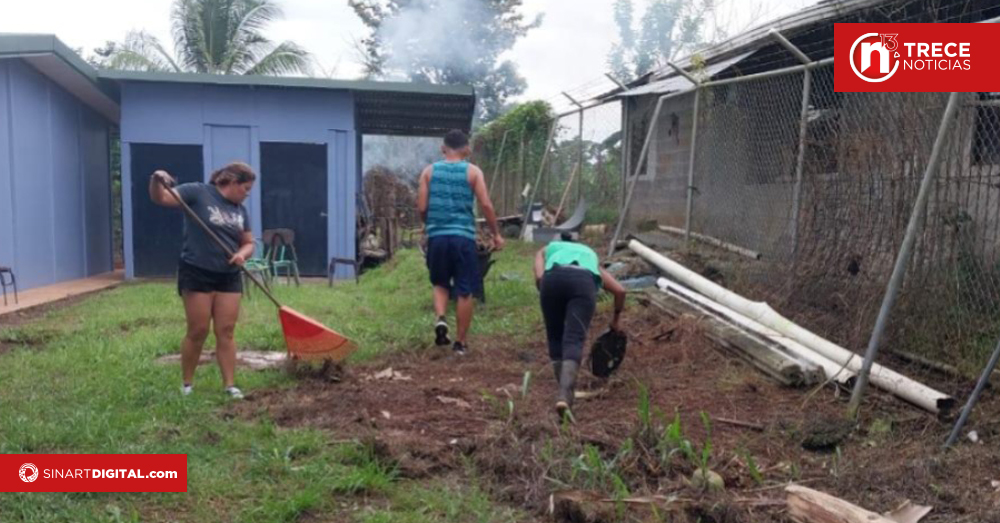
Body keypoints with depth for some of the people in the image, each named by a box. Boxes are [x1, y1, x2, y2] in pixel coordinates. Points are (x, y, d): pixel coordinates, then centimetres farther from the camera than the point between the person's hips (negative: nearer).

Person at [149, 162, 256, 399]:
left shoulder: (240, 210, 11)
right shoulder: (198, 192, -6)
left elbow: (248, 243, 15)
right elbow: (161, 198, -14)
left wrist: (242, 254, -7)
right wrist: (156, 180, -34)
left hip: (229, 277, 5)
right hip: (196, 274, -5)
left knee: (226, 331, 4)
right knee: (198, 331, 0)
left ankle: (230, 385, 9)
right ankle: (187, 384, 18)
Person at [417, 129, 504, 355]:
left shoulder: (429, 171, 7)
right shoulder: (473, 171, 2)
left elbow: (421, 208, 3)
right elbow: (486, 205, -5)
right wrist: (496, 234, 5)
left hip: (436, 236, 2)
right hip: (463, 237, -2)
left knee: (440, 284, 21)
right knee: (464, 291, 7)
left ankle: (440, 319, -4)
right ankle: (461, 341, 13)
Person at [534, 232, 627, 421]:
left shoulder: (548, 249, 39)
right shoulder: (589, 254, 42)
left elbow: (539, 277, 14)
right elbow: (620, 290, 33)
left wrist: (550, 301, 24)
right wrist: (615, 320, 46)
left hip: (553, 278, 0)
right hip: (584, 280, 0)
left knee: (556, 338, 17)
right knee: (574, 341, -9)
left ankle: (565, 393, 17)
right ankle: (564, 396, -29)